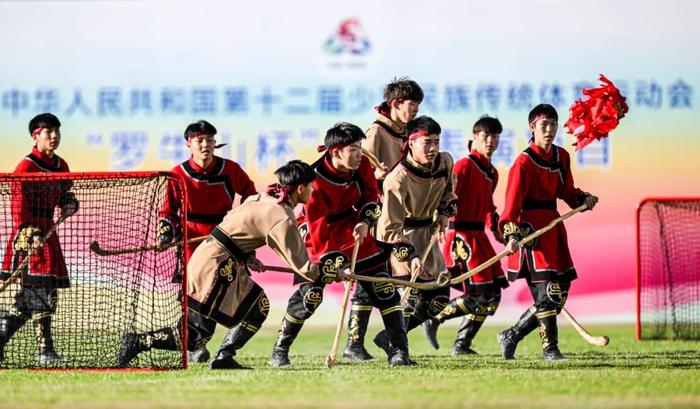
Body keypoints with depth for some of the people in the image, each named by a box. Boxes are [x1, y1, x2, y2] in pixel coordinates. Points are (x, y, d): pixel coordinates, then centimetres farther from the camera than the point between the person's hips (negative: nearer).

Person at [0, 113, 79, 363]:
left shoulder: (61, 165, 14)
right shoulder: (27, 167, -10)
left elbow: (66, 195, 26)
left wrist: (69, 205, 2)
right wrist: (31, 235, -24)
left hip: (47, 234, 8)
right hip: (28, 238, -8)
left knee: (30, 296, 7)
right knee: (42, 293, -11)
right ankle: (45, 350, -9)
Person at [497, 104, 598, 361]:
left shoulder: (561, 156, 12)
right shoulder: (525, 162, -10)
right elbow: (513, 200, -17)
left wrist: (583, 199, 1)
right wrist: (512, 234, -28)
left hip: (554, 225, 8)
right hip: (532, 225, -8)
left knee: (560, 293, 7)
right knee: (546, 289, -14)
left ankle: (511, 336, 19)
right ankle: (550, 349, -8)